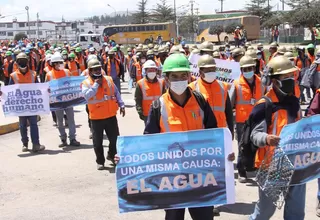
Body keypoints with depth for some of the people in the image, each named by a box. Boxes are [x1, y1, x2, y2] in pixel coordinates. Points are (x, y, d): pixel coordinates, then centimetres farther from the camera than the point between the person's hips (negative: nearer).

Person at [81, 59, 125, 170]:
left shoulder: (108, 80, 6)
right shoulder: (86, 83, -5)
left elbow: (116, 93, 11)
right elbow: (87, 95, -23)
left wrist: (121, 105, 2)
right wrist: (96, 84, -20)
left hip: (111, 115, 3)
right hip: (96, 118, -3)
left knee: (115, 138, 12)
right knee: (98, 141, 6)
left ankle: (111, 155, 35)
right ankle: (100, 161, 20)